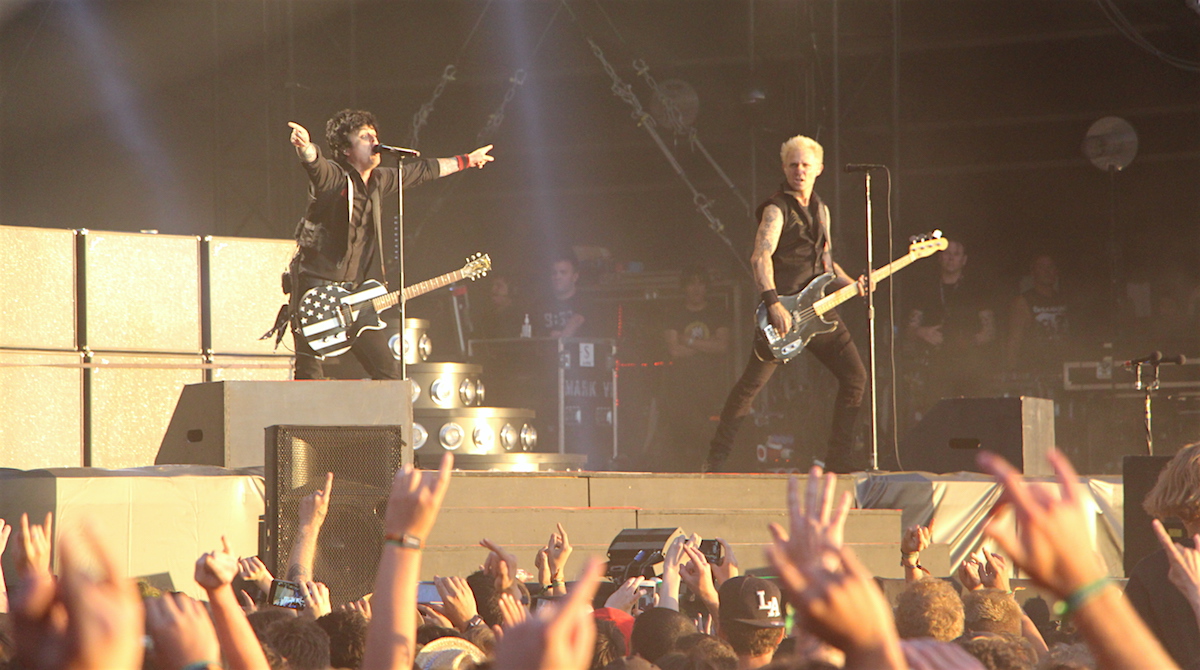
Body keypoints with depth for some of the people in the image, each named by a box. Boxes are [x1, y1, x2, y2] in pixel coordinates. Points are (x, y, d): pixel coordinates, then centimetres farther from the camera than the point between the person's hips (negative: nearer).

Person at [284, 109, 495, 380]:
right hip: (316, 285, -7)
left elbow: (424, 170, 26)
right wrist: (305, 148, -59)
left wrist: (466, 160, 39)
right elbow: (315, 164, -35)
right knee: (310, 375, -11)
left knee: (387, 372, 6)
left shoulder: (380, 181, 11)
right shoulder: (332, 177, -11)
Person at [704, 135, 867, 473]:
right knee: (752, 383, -8)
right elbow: (760, 257, -19)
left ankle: (838, 458, 10)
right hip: (784, 311, -7)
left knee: (855, 377, 3)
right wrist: (774, 305, -28)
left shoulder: (820, 210, 17)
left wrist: (850, 283, 10)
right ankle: (717, 456, 1)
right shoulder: (777, 209, -7)